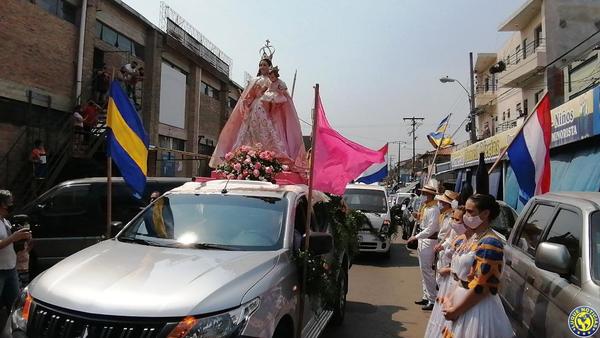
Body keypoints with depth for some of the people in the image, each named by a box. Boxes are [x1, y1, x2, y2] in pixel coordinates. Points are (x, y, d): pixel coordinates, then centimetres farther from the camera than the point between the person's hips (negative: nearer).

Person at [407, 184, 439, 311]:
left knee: (427, 270, -7)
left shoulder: (433, 209, -16)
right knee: (424, 269, 14)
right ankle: (426, 297, 23)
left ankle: (432, 300, -1)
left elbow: (431, 229, -20)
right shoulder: (425, 207, 13)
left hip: (429, 241, -10)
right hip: (423, 240, 10)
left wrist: (416, 237, -17)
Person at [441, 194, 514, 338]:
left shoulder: (489, 244, -21)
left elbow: (481, 286, -23)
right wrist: (450, 299, 3)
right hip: (462, 299, 8)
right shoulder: (474, 238, 7)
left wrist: (456, 310, -16)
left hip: (477, 308, -8)